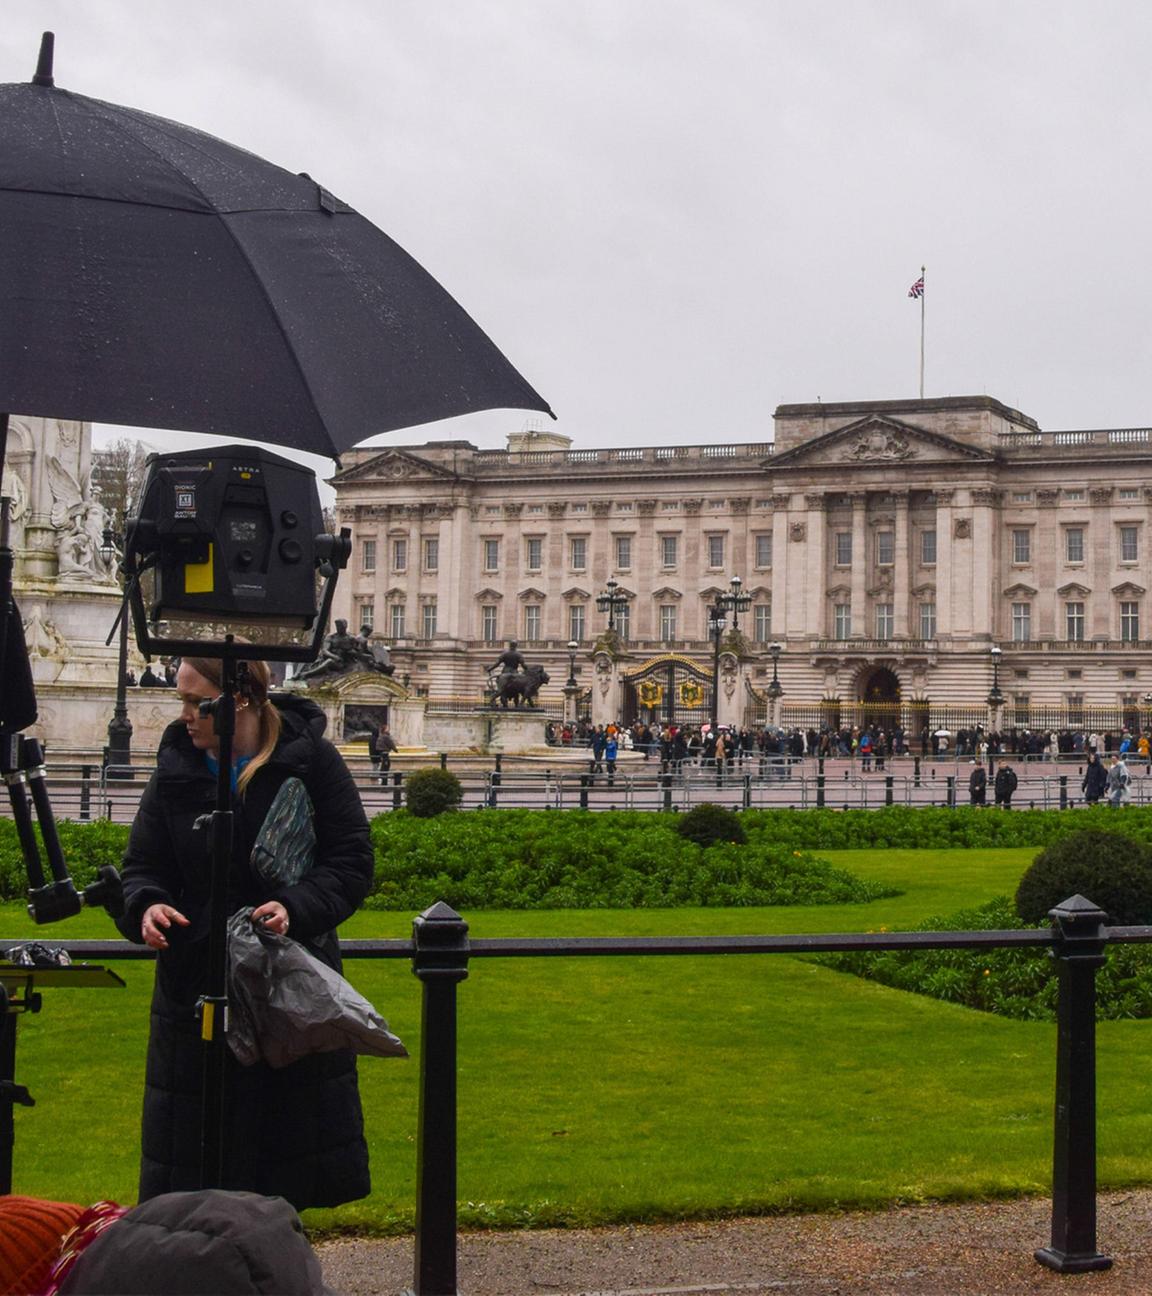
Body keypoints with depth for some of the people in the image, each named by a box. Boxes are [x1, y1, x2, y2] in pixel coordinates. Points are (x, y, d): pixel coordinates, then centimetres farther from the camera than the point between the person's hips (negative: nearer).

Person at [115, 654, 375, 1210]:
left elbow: (352, 863, -7)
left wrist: (295, 906, -23)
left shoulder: (310, 759, -7)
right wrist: (147, 904, -18)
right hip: (196, 984, 2)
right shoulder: (176, 770, 2)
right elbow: (142, 866, 5)